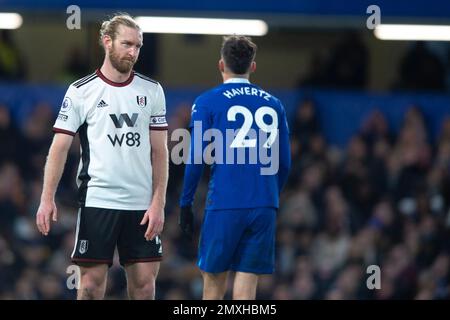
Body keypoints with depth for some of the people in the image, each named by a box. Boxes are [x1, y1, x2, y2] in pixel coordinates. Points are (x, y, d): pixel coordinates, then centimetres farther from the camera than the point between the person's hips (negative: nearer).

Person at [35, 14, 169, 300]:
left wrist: (158, 203, -1)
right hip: (97, 200, -2)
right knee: (92, 280, -3)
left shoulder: (152, 91, 8)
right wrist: (47, 198, -9)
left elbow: (159, 151, 7)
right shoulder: (81, 91, 0)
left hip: (142, 205, 2)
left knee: (144, 281, 1)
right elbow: (60, 147, 0)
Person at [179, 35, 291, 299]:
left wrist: (186, 204, 4)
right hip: (264, 205, 3)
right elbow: (284, 163, 12)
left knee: (214, 283, 8)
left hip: (224, 205, -2)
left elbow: (197, 159, -3)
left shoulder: (207, 102, 0)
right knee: (246, 285, 1)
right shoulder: (273, 104, 11)